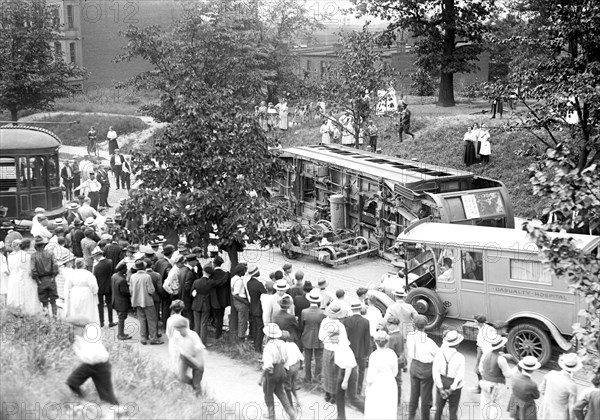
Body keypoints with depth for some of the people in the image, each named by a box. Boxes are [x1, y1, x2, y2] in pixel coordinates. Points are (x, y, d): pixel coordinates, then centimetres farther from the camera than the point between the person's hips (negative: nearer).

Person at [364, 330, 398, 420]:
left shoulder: (374, 356, -21)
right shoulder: (392, 354, -7)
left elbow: (371, 377, -17)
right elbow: (395, 373, 4)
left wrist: (367, 389, -2)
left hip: (377, 387, -5)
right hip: (390, 386, 5)